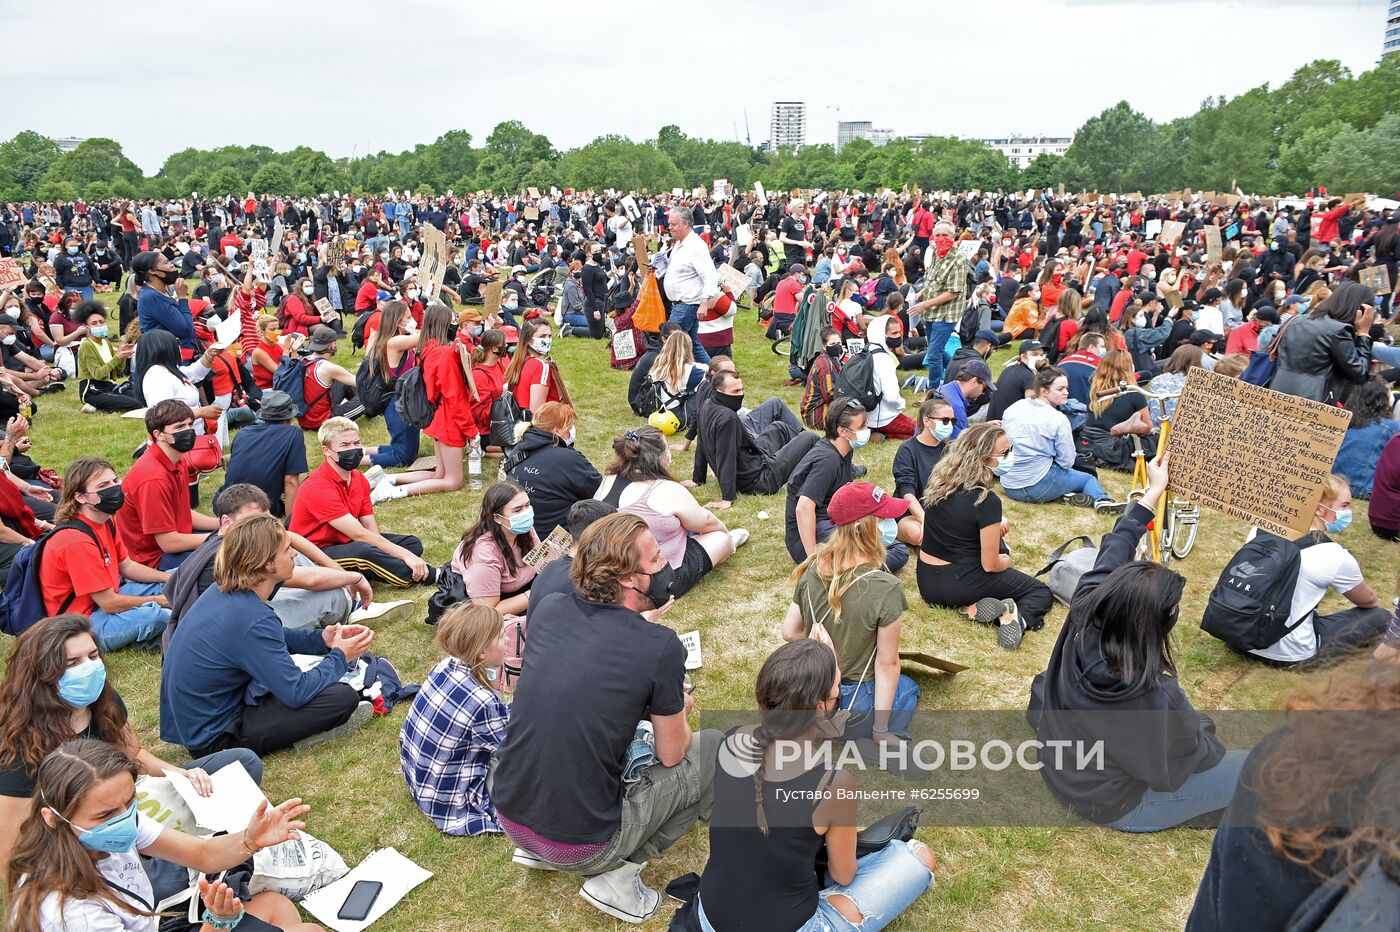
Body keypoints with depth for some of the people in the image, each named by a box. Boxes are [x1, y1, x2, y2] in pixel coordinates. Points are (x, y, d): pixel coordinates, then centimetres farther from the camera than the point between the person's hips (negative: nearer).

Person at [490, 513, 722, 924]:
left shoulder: (548, 609, -4)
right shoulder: (661, 646, -19)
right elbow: (671, 755, -4)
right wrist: (679, 710, 17)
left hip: (507, 813, 6)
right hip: (581, 847, -5)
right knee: (716, 748, 6)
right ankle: (617, 876, 2)